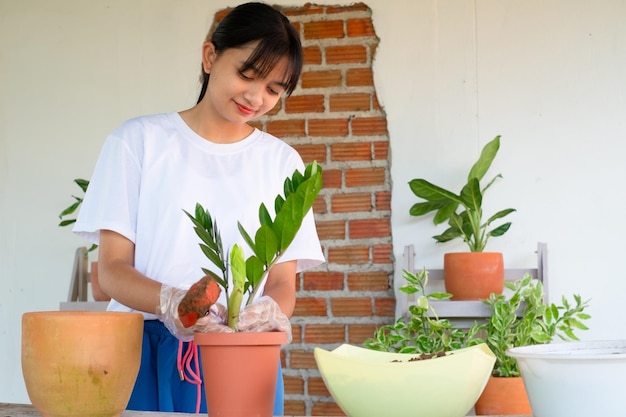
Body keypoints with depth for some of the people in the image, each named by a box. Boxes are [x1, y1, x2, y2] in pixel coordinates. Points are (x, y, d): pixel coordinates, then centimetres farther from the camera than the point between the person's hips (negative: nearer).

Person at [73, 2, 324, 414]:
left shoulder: (281, 161, 9)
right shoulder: (139, 140, 3)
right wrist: (168, 300, -23)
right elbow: (113, 267, -2)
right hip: (146, 353, -1)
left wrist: (272, 310, -20)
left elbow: (283, 280, 4)